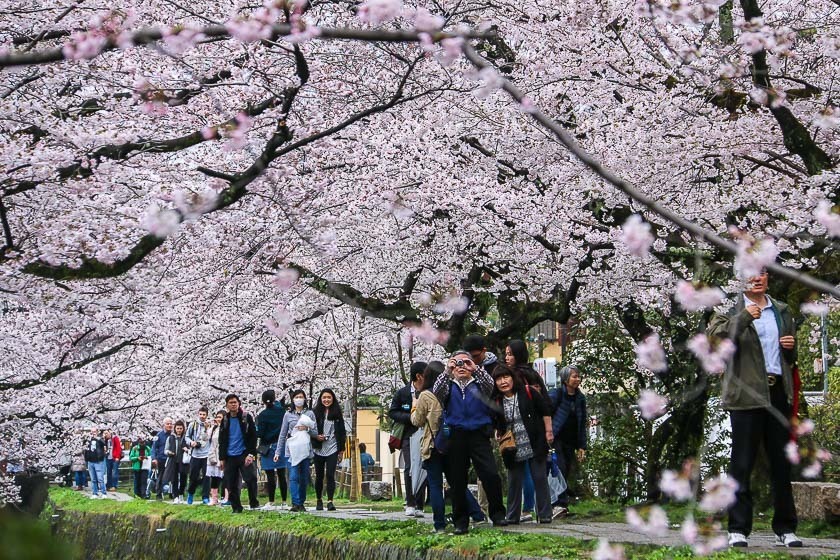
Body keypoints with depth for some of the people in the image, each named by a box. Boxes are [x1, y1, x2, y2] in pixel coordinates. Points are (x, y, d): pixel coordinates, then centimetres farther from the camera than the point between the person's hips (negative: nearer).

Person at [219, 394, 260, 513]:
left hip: (244, 454, -4)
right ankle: (236, 507, 11)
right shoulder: (225, 420, 12)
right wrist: (221, 458, 10)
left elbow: (253, 437, -2)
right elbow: (221, 440, 16)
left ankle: (254, 503, 2)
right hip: (230, 457, 4)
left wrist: (251, 454, -13)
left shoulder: (247, 418, 1)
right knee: (231, 484, 2)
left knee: (250, 479, -14)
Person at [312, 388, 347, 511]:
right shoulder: (316, 413, 4)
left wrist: (341, 449, 4)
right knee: (319, 476, 8)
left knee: (330, 475, -10)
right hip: (319, 449, 1)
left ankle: (330, 501, -11)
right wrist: (316, 437, -14)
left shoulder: (337, 414, 5)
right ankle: (319, 500, 23)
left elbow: (342, 432, 8)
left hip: (332, 449, -1)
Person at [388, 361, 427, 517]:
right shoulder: (402, 393, 1)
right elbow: (392, 412, 3)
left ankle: (419, 506, 6)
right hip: (409, 435, -1)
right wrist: (410, 417, -12)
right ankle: (410, 503, -2)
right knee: (410, 468, -13)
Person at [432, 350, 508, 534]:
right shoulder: (449, 386, 15)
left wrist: (476, 368, -20)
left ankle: (497, 514, 2)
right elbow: (436, 392, -6)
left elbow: (490, 385, -7)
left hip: (479, 435, -1)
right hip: (455, 436, 1)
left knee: (491, 475, -12)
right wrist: (447, 371, -18)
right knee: (457, 480, 2)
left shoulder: (478, 384, 14)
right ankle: (460, 522, 9)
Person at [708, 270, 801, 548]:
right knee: (742, 462, -2)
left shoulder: (782, 311, 18)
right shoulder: (732, 311, 0)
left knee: (782, 462, 8)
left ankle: (785, 528, 15)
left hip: (778, 392, 5)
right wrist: (744, 317, -27)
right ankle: (738, 530, 2)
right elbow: (715, 335, -18)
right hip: (746, 393, -5)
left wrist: (792, 346, 5)